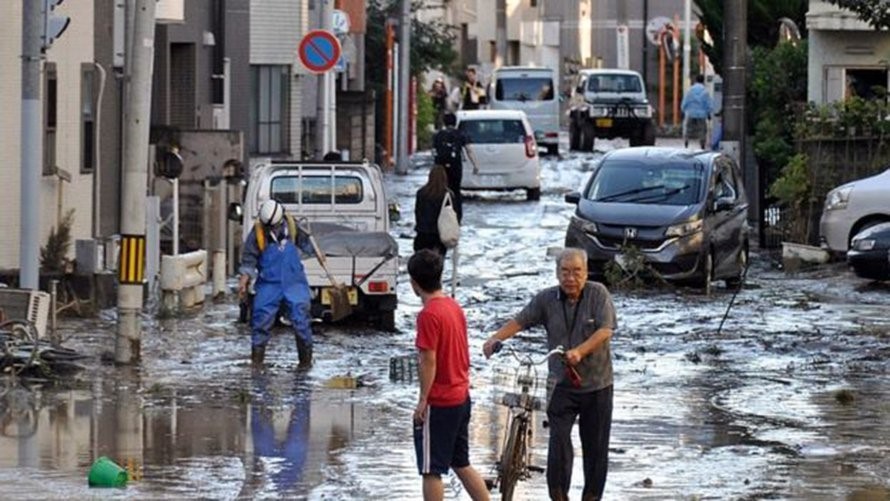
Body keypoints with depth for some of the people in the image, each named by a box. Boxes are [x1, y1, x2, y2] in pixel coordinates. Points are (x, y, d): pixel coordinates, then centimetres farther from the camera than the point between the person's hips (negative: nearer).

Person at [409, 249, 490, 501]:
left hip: (438, 403, -9)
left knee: (431, 470, -1)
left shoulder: (429, 315, -18)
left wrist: (423, 400, -14)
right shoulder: (455, 307, 7)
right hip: (461, 397, 9)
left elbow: (429, 361, -19)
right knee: (461, 464, 17)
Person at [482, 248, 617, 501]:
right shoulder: (546, 299, 0)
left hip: (596, 384, -1)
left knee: (595, 446, 6)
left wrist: (579, 351, -29)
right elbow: (520, 321, -3)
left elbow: (605, 331, -15)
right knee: (559, 438, -14)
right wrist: (495, 338, -21)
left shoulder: (598, 294, -6)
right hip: (562, 384, 1)